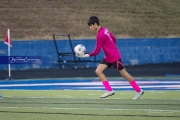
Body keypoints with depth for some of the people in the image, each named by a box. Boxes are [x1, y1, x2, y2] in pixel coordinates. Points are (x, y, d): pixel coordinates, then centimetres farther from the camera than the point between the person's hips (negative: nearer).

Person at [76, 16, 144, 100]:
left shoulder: (100, 35, -24)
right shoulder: (104, 30, 4)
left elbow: (96, 51, -21)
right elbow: (114, 39, 16)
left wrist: (87, 55, -18)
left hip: (114, 57, -9)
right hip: (108, 57, 9)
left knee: (124, 74, 1)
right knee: (98, 71, 0)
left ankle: (139, 91, 12)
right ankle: (109, 91, 1)